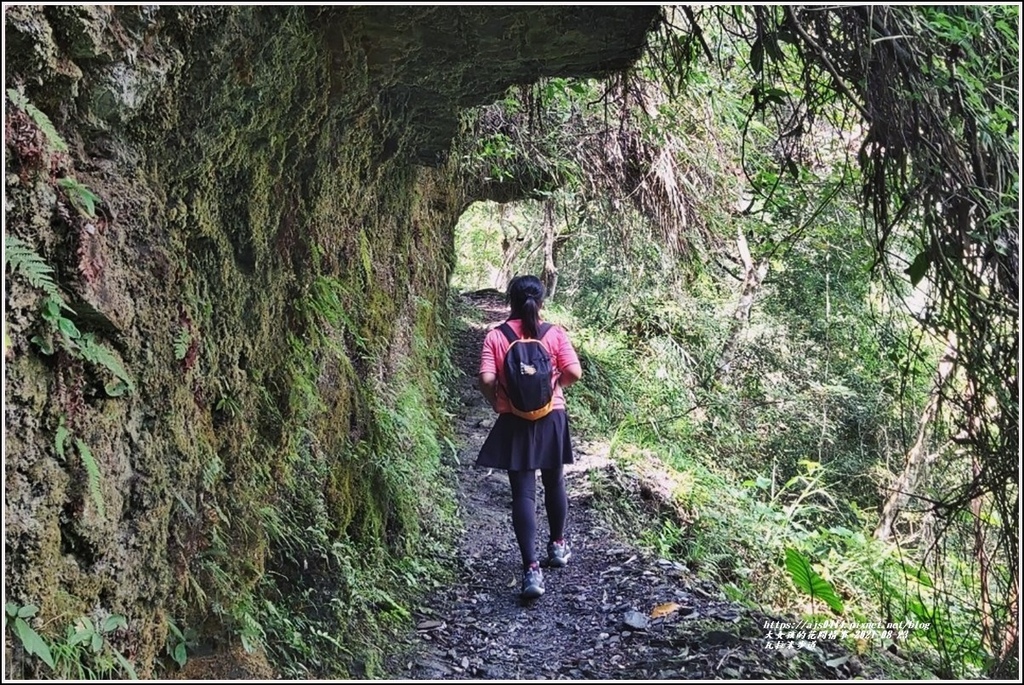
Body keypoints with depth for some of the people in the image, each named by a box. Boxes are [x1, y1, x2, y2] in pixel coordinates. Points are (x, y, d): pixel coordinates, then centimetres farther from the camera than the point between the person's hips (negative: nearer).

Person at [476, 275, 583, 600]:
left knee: (523, 493, -1)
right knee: (554, 483, 21)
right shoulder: (554, 334, -5)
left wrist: (497, 403, 3)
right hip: (551, 418, 1)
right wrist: (556, 385, 10)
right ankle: (557, 546, 38)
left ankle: (532, 570, -8)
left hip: (514, 423, -1)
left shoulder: (495, 337, -6)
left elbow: (486, 379, -15)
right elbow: (574, 373, -11)